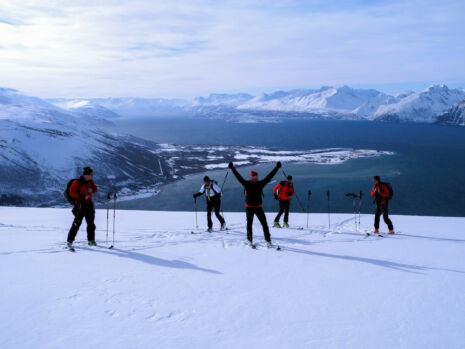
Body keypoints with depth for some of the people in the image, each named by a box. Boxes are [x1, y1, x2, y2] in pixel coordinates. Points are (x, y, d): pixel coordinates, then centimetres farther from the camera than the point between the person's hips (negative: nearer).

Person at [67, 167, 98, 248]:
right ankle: (70, 241, -3)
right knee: (77, 223, -9)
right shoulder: (77, 182, -9)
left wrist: (92, 190, -10)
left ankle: (91, 240, 19)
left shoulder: (90, 182, 9)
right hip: (80, 204, -6)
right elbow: (71, 193, -9)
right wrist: (81, 196, -19)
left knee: (91, 223, 9)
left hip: (89, 204, 6)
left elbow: (96, 189, 13)